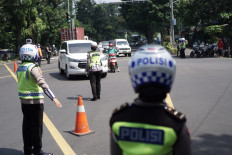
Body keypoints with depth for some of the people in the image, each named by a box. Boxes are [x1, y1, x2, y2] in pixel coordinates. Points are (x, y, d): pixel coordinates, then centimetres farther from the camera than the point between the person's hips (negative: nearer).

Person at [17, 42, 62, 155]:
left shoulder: (20, 68, 7)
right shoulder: (33, 68, -17)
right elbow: (42, 84, -26)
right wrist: (53, 98, -30)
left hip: (23, 100, 8)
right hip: (35, 101, -8)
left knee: (27, 125, 16)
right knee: (37, 126, 2)